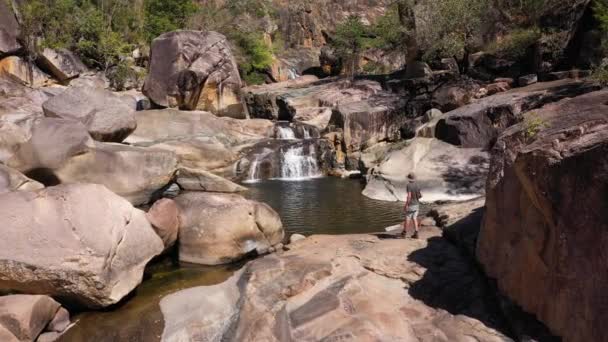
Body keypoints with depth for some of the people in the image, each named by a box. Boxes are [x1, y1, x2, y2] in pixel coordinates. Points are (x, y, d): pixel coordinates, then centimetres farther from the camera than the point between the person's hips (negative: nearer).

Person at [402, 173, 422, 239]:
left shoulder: (409, 185, -16)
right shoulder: (417, 186, 5)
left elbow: (409, 196, -22)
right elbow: (421, 195, 11)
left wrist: (406, 205, -18)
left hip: (410, 205, -6)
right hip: (416, 204, 6)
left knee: (407, 219, 5)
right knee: (414, 219, 9)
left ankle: (405, 233, 16)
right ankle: (416, 234, 4)